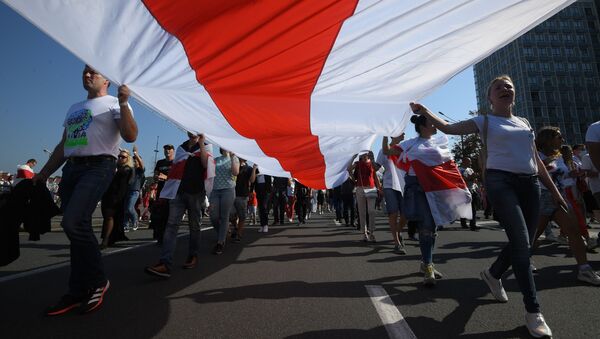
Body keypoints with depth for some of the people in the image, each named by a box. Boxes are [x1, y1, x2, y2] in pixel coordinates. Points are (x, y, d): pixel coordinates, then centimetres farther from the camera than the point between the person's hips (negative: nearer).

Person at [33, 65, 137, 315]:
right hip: (71, 168, 7)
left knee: (74, 222, -21)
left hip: (98, 167, -7)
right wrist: (44, 172, 21)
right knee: (76, 227, 4)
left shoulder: (114, 103, 5)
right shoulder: (74, 108, 26)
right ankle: (78, 292, 11)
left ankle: (97, 281, -5)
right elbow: (63, 145, 27)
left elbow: (130, 136, -12)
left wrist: (123, 102, -18)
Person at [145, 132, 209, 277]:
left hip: (195, 191, -3)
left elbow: (206, 164, -12)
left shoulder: (205, 147, 8)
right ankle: (165, 264, -16)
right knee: (171, 224, -10)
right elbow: (175, 168, 23)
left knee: (194, 225, 6)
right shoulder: (181, 148, 19)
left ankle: (193, 256, 19)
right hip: (178, 191, 3)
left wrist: (201, 143, -11)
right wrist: (168, 188, 17)